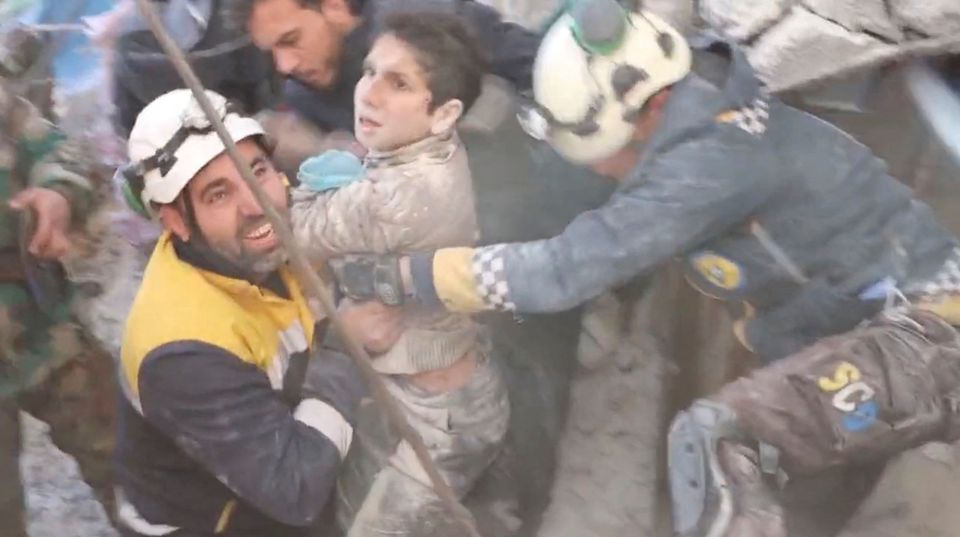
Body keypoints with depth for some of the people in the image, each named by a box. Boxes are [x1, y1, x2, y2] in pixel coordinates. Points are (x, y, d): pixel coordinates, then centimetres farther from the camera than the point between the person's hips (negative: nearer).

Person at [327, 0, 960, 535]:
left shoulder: (714, 153, -26)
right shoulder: (697, 116, 3)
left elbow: (565, 270, -29)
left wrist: (399, 273, -21)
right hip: (881, 328, 10)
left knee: (714, 437, -25)